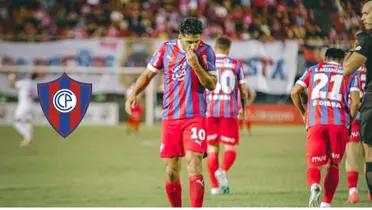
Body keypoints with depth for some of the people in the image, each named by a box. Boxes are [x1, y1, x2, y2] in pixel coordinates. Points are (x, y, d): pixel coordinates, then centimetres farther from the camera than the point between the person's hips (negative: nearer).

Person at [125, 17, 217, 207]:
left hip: (195, 117, -3)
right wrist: (134, 94, -1)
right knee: (171, 170, 4)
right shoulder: (166, 48, 3)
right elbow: (148, 73, 13)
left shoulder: (206, 51, -2)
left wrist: (196, 65, -20)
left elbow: (211, 85, -6)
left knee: (194, 164, -17)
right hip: (170, 118, 3)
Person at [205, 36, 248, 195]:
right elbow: (243, 91, 7)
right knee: (230, 148, 6)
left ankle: (215, 186, 6)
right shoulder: (236, 65, 6)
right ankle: (223, 170, -24)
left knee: (212, 148, 8)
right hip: (230, 111, -1)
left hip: (210, 111, 1)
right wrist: (243, 107, 26)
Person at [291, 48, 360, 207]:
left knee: (313, 165, 6)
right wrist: (349, 121, 15)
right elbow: (355, 102, 1)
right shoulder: (349, 73, 15)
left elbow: (294, 92, 11)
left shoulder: (313, 70, 20)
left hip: (315, 123, 0)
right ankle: (326, 204, 5)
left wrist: (303, 113, 24)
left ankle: (314, 186, -27)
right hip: (339, 123, 0)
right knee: (333, 165, 14)